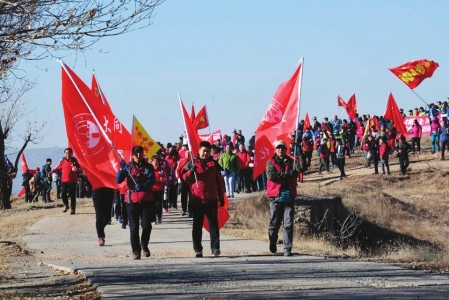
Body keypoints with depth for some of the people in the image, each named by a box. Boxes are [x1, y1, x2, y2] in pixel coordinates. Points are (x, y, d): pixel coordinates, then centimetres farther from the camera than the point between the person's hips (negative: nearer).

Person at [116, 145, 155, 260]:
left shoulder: (148, 167, 5)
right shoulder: (128, 166, 4)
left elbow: (152, 180, -9)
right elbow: (118, 180, -5)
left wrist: (142, 186, -28)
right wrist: (122, 169, -20)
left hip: (146, 200, 0)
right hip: (132, 200, 0)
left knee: (146, 225, -3)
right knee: (134, 227, -1)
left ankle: (144, 245, 24)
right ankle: (136, 251, 6)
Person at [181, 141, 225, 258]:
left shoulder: (214, 164, 11)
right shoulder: (192, 163, 6)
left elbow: (220, 181, 15)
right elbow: (184, 177, 0)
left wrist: (221, 198, 13)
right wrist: (190, 171, -20)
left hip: (211, 200, 1)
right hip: (197, 200, -1)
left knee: (213, 224, -4)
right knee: (197, 225, 3)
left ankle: (215, 248, -8)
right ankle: (198, 250, 7)